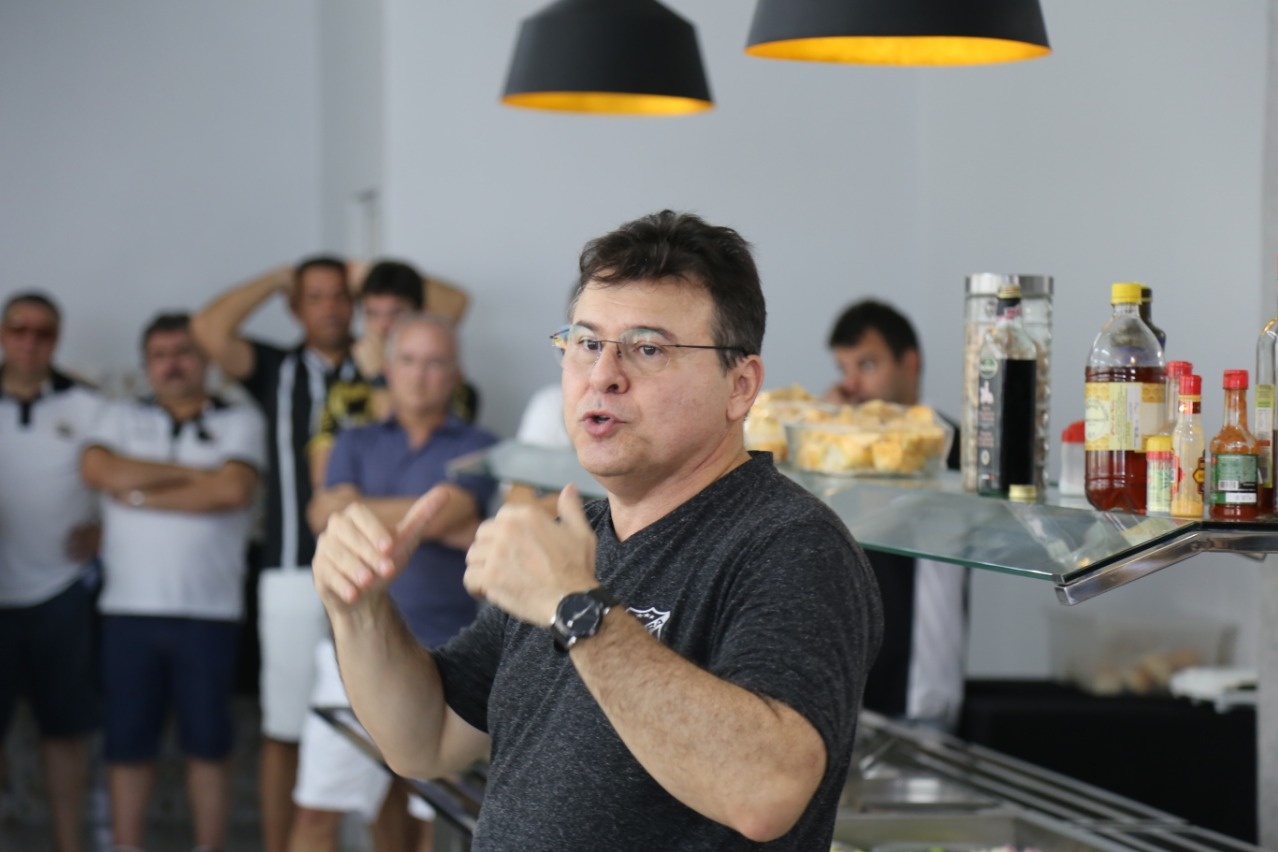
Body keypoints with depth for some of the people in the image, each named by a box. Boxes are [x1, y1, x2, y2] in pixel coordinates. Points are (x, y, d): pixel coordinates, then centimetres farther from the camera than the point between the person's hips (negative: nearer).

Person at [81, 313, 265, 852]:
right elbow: (100, 471, -6)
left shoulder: (239, 423, 6)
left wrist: (142, 494, -5)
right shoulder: (123, 419, 13)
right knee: (127, 742, 3)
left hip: (209, 610, -2)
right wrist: (193, 473, -6)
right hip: (129, 606, 2)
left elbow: (232, 490, -11)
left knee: (207, 742, 2)